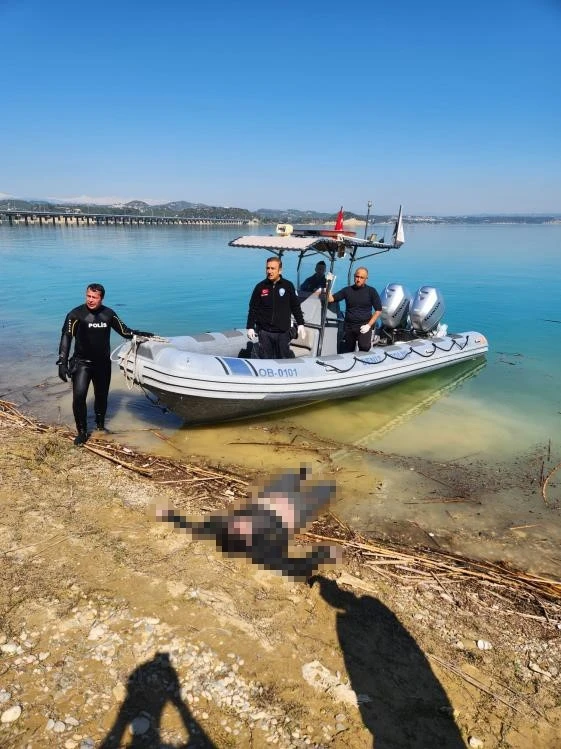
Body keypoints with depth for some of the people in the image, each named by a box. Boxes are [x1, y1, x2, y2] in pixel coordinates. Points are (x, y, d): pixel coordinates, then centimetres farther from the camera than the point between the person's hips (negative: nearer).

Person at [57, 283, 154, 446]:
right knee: (79, 396, -16)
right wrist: (62, 362, -21)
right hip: (82, 363, -3)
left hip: (103, 363, 4)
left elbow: (124, 331, 12)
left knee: (102, 396, 15)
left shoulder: (108, 314, 1)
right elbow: (66, 337, -14)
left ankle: (100, 425, 37)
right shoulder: (76, 314, -11)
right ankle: (82, 432, -1)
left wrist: (140, 334, -2)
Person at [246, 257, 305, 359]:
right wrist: (250, 327, 1)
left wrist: (300, 324, 4)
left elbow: (295, 306, 7)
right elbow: (253, 309, 5)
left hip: (283, 331, 0)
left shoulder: (288, 286, 1)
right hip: (264, 331, 0)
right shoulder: (260, 287, 2)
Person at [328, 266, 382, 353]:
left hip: (364, 326, -3)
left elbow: (378, 310, 2)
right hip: (349, 326, 3)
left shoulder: (371, 291, 1)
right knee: (347, 352, 10)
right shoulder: (347, 290, 7)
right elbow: (330, 299, 3)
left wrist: (369, 325, -8)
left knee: (364, 348, -23)